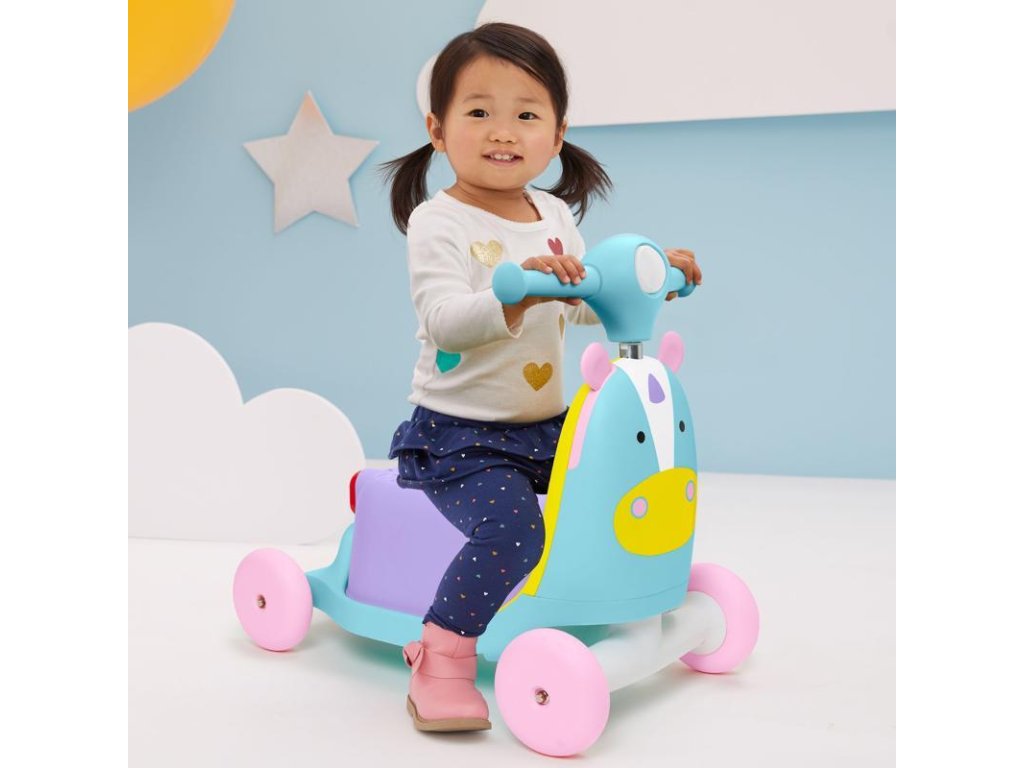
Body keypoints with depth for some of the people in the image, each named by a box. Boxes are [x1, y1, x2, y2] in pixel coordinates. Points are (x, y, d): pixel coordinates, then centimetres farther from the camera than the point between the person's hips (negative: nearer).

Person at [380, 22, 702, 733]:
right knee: (511, 523, -29)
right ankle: (441, 659, -11)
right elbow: (443, 321, -26)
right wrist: (516, 293, -42)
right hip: (458, 434, -7)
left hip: (545, 426, 7)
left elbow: (585, 302, 21)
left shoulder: (554, 213, 9)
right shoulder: (437, 222, -12)